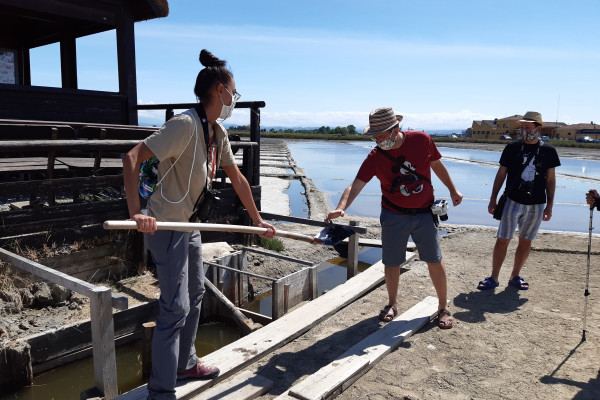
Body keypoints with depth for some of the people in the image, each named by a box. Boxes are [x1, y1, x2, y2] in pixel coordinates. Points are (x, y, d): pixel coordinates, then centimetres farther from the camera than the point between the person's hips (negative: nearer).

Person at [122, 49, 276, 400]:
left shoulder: (218, 132, 5)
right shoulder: (185, 125, -23)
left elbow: (237, 178, 13)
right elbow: (133, 157, -30)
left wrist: (257, 219, 17)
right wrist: (136, 212, -39)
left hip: (190, 224, 10)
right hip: (165, 225, -10)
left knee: (195, 294, 20)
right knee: (176, 306, -5)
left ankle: (186, 364, 40)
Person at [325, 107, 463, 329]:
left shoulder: (422, 140, -11)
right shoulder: (375, 157, -14)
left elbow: (436, 164, 7)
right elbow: (356, 184, -24)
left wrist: (453, 190, 13)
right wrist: (340, 208, -40)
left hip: (424, 213, 0)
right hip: (394, 215, 0)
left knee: (435, 260, 6)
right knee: (392, 262, 7)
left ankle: (443, 307, 25)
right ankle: (392, 304, 31)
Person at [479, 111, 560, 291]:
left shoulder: (548, 151, 2)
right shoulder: (512, 148, 0)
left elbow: (550, 180, 6)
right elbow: (501, 174, 4)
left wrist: (549, 206, 3)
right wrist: (493, 199, 1)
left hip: (536, 205, 1)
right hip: (513, 202, -1)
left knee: (525, 242, 9)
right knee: (502, 240, -2)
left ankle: (515, 276, 25)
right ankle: (494, 278, 8)